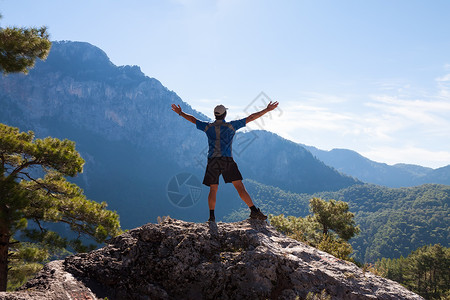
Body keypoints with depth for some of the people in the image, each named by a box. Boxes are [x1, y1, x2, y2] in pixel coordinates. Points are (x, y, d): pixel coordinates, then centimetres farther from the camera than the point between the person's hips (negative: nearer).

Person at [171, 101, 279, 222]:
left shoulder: (208, 127, 10)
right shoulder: (231, 125, 4)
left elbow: (192, 119, 23)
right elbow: (251, 118, 7)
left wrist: (180, 112, 39)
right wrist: (267, 109, 12)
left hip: (212, 161, 2)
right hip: (227, 160, -2)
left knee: (213, 189, 9)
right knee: (239, 186, -3)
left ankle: (212, 215, 1)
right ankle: (254, 211, -6)